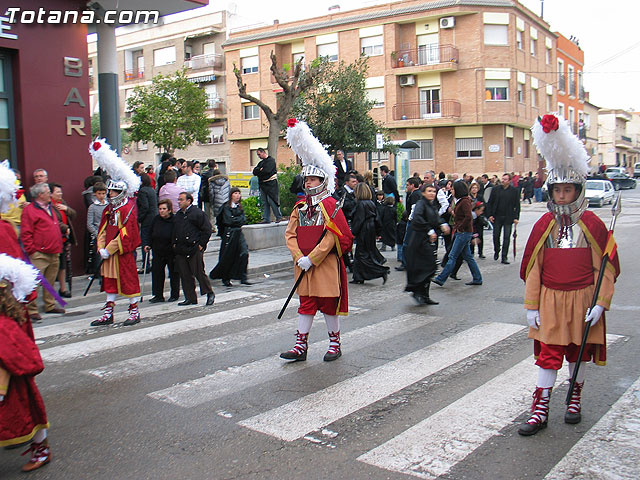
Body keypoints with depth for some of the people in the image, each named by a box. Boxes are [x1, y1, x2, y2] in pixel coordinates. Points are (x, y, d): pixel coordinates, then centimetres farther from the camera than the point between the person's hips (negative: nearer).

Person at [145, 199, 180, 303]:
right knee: (156, 272, 4)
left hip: (172, 252, -4)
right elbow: (150, 234, 9)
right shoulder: (156, 219, 1)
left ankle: (175, 294, 22)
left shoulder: (175, 220, -13)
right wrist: (146, 244, -3)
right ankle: (158, 295, 14)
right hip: (158, 252, 4)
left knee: (174, 273, 8)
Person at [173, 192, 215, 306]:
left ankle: (210, 293, 12)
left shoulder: (197, 213, -7)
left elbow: (207, 229, -8)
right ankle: (190, 298, 14)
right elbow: (175, 231, 28)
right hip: (181, 251, 7)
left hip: (194, 249, -7)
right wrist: (174, 243, 16)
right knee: (185, 275, 7)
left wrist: (201, 244, -10)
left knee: (199, 273, -5)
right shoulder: (178, 215, 17)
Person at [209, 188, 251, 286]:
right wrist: (239, 220, -2)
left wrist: (235, 220, -8)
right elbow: (229, 220, -14)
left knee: (244, 253, -9)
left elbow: (244, 220, 7)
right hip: (230, 233, -5)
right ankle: (225, 279, 17)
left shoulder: (239, 207, 15)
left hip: (239, 232, 5)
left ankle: (243, 278, -5)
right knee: (228, 256, 0)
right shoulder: (227, 207, -4)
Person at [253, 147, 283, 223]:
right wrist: (260, 169, -9)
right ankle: (266, 219, 7)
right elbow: (254, 171, 11)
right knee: (264, 202, 5)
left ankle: (279, 217, -3)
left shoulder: (271, 160, -3)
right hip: (263, 185, 8)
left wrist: (258, 172, -1)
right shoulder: (261, 162, 22)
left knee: (271, 200, -11)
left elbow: (267, 171, -16)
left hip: (271, 184, -8)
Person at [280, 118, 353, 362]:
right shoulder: (300, 206, 9)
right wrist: (299, 258, -9)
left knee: (329, 304, 5)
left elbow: (331, 237, -14)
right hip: (304, 264, 5)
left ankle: (335, 345, 20)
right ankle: (301, 347, 14)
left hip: (326, 264, -5)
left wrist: (311, 259, -17)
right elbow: (290, 234, 5)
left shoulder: (330, 205, -7)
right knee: (306, 304, 9)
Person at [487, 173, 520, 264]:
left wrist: (516, 217, -5)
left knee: (506, 238, -1)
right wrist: (490, 215, -2)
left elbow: (517, 205, 2)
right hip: (497, 217, 1)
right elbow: (490, 203, 7)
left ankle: (504, 257, 4)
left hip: (508, 218, -1)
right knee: (496, 236, 7)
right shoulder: (495, 189, 4)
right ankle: (496, 251, 32)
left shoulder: (514, 191, 1)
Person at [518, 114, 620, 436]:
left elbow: (605, 267, -2)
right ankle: (540, 411, 8)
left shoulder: (592, 224, -4)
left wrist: (600, 303, -9)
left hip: (582, 300, 0)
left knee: (578, 353, 13)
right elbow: (532, 268, 1)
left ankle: (575, 401, 33)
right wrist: (531, 306, -1)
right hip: (550, 300, 1)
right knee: (548, 354, 1)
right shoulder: (543, 226, -1)